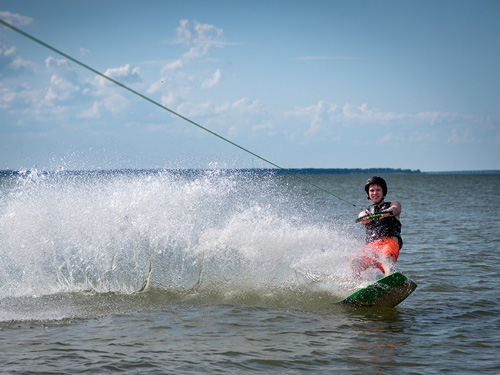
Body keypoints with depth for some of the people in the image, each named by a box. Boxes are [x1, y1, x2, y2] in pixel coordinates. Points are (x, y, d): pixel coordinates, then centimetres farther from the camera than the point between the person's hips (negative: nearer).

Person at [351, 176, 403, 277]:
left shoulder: (394, 204, 24)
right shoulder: (364, 213, 30)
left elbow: (395, 209, -3)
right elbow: (362, 219, 4)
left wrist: (387, 212, -29)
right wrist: (366, 218, -24)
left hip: (390, 242, -3)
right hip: (371, 245, 4)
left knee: (386, 258, -38)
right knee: (354, 261, -27)